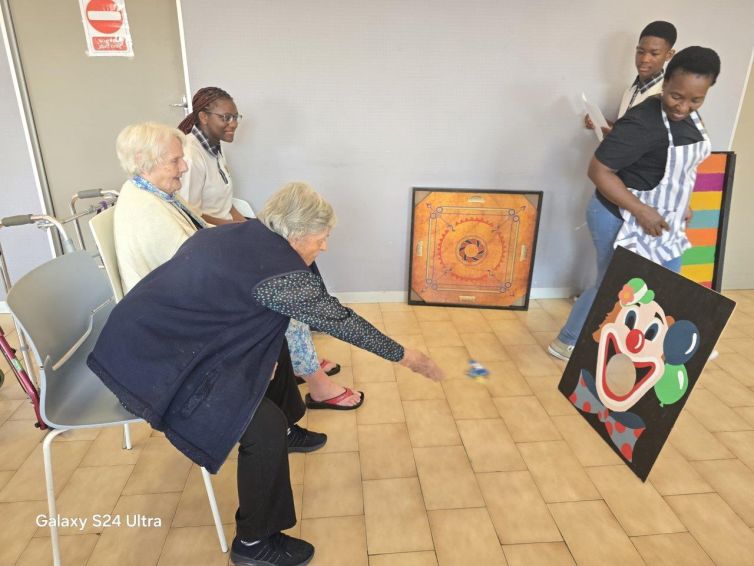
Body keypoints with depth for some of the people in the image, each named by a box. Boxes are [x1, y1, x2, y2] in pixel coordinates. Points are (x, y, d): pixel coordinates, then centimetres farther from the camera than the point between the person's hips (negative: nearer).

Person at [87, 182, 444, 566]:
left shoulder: (232, 234, 7)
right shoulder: (280, 269, -19)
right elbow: (340, 320, -13)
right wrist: (403, 356, -1)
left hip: (142, 337, 10)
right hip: (156, 363, -10)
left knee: (273, 338, 16)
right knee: (266, 427, -12)